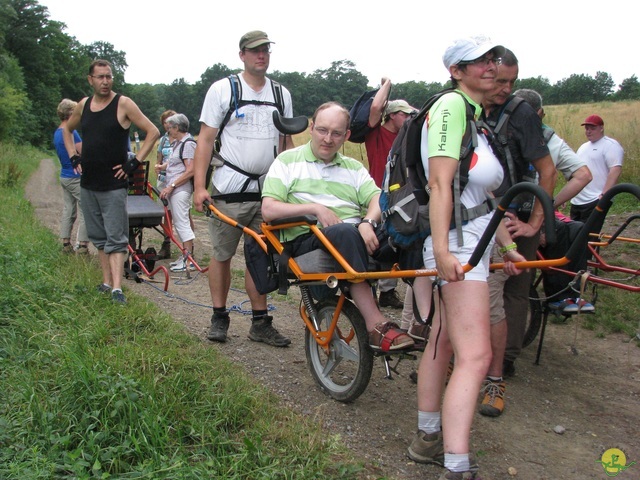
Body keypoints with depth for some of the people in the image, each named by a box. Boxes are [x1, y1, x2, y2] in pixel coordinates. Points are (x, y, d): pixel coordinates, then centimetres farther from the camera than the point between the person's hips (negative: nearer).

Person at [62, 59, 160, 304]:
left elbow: (153, 132, -8)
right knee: (99, 237, 12)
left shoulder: (123, 104, -7)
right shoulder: (83, 105, 8)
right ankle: (107, 282, 21)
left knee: (115, 239, -7)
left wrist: (134, 163, -12)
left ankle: (117, 289, -11)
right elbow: (67, 130, 27)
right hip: (88, 184, 6)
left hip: (114, 185, -6)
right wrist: (73, 157, 12)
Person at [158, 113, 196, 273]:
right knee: (179, 223, 13)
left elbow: (190, 171, -19)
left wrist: (171, 186, -20)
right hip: (174, 189, 10)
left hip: (181, 189, -10)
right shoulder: (177, 143, 17)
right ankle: (186, 255, 21)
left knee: (182, 223, -8)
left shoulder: (188, 143, -13)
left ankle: (189, 260, -4)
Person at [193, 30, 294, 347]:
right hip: (229, 190, -3)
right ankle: (219, 317, 20)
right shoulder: (222, 89, 0)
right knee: (222, 255, 6)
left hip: (268, 191, 3)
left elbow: (286, 142, 16)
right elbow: (205, 139, -2)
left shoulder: (281, 94, 11)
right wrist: (199, 186, -10)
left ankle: (260, 323, 14)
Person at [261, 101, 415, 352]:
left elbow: (377, 200, 4)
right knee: (343, 233, -38)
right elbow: (269, 210, -1)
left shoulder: (354, 168, 23)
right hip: (306, 241, -3)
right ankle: (376, 327, -40)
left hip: (358, 236, 4)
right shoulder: (288, 161, 12)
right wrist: (315, 208, -12)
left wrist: (368, 222, -19)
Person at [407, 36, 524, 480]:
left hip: (475, 244, 10)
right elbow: (441, 184, -20)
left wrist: (508, 247, 22)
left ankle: (429, 440, 26)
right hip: (457, 243, -10)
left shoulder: (478, 116, 21)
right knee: (475, 357, -14)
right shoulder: (452, 105, -10)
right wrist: (441, 250, -26)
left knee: (443, 343, 15)